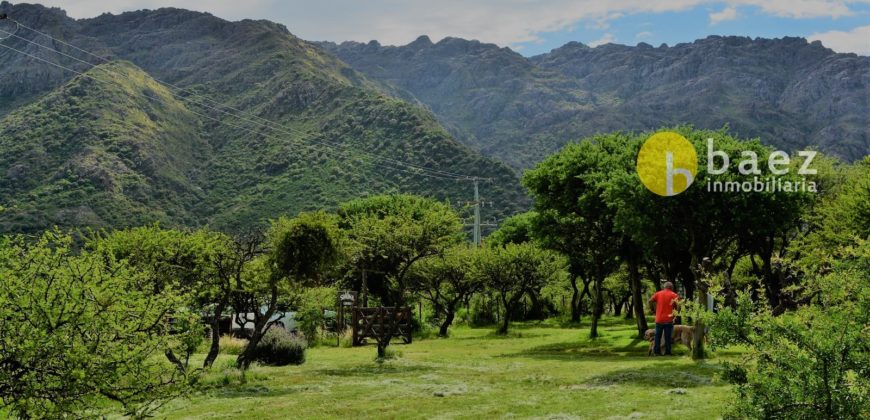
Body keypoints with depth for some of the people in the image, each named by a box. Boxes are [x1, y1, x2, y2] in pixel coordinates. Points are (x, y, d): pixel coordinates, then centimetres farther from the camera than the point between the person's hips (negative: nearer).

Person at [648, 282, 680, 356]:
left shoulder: (658, 294, 6)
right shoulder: (674, 295, 0)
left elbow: (649, 301, -5)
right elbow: (677, 306, -9)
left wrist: (653, 309, 5)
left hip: (659, 319, 2)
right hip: (669, 320, -2)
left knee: (658, 336, 9)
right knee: (668, 337, 3)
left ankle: (657, 351, 7)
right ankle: (667, 352, 3)